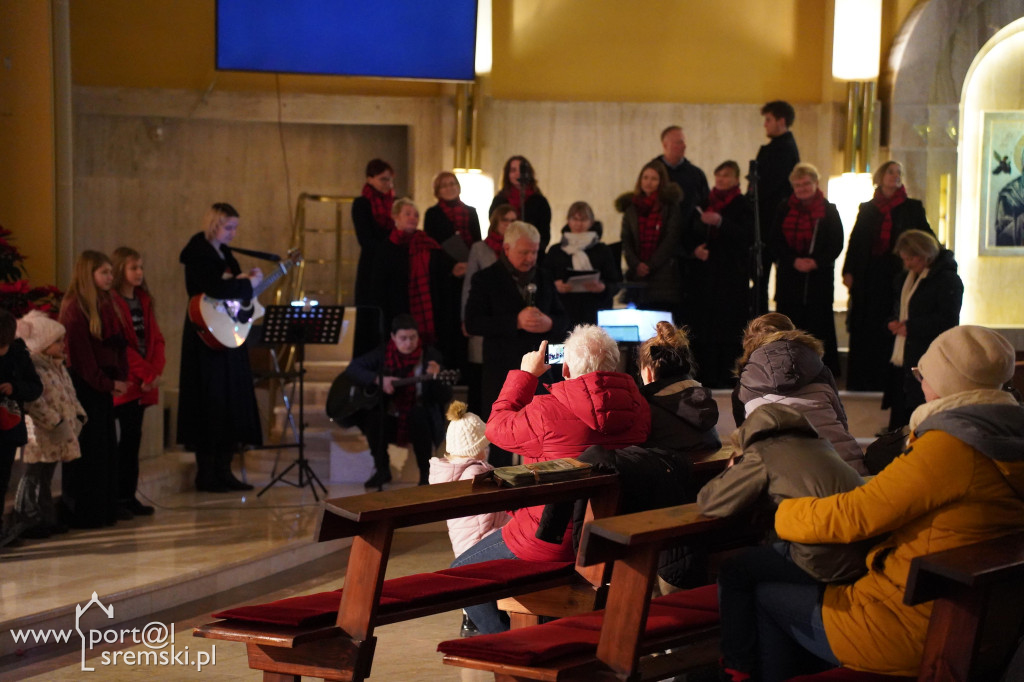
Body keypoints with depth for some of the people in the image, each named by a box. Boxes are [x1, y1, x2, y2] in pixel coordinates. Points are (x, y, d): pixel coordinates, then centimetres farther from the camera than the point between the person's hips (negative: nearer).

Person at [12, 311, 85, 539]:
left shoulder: (58, 368, 14)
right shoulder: (33, 369, -19)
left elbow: (70, 395, 22)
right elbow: (34, 402, -26)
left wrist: (78, 416, 9)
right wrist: (56, 423, -24)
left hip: (57, 438, 9)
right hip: (40, 437, -9)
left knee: (46, 479, 17)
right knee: (34, 479, -2)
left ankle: (47, 519, 25)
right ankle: (28, 522, 5)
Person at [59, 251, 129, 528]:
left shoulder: (107, 304, 13)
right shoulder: (75, 308, -11)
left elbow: (119, 344, 14)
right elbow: (80, 352, -15)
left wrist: (121, 378, 1)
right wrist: (106, 383, -12)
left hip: (104, 386, 8)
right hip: (84, 388, -8)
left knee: (107, 446, 10)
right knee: (87, 448, -4)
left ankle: (106, 506, 18)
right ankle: (83, 512, 2)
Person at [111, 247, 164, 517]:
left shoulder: (144, 301, 15)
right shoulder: (111, 302, -9)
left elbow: (157, 339, 12)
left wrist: (156, 371, -4)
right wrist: (145, 373, -15)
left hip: (144, 382, 7)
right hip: (126, 381, -7)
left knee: (131, 439, 8)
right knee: (130, 437, -6)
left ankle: (126, 495, 12)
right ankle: (124, 495, 0)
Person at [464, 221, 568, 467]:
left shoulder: (543, 279, 13)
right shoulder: (487, 279, -1)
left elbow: (562, 321, 13)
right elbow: (472, 323, -12)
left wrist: (549, 323, -11)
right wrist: (516, 322, -21)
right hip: (502, 373, -4)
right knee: (502, 446, 2)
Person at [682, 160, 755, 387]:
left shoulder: (743, 205, 1)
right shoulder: (703, 204, 15)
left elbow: (748, 236, -12)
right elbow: (687, 235, 18)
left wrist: (720, 222, -21)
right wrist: (694, 249, -3)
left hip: (731, 276, -4)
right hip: (703, 275, 4)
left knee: (728, 325, -7)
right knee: (703, 326, 1)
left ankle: (726, 378, -4)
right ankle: (706, 378, 6)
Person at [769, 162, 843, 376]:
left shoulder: (829, 210, 2)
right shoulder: (784, 210, 9)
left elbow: (836, 244, -1)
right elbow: (774, 241, 3)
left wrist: (815, 262, -16)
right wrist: (794, 261, -12)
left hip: (819, 276, -2)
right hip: (789, 276, 2)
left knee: (818, 321, -2)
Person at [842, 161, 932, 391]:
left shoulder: (912, 208, 5)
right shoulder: (867, 209, 11)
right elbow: (855, 241, 10)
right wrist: (848, 271, -1)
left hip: (897, 275, -2)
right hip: (868, 276, 2)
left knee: (890, 331, -4)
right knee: (864, 332, 3)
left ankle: (886, 380, 1)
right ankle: (862, 380, 10)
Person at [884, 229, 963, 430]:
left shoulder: (948, 280, -10)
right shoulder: (906, 279, 18)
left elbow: (947, 322, -17)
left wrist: (910, 327, -16)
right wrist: (894, 324, 5)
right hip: (902, 360, 9)